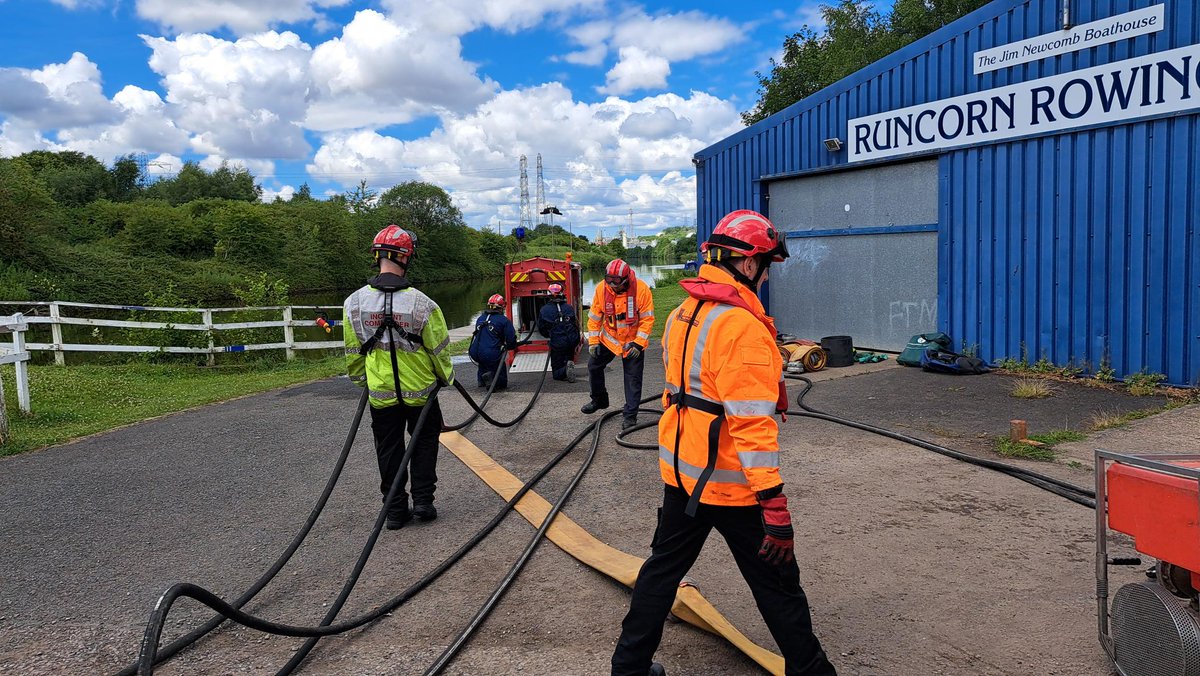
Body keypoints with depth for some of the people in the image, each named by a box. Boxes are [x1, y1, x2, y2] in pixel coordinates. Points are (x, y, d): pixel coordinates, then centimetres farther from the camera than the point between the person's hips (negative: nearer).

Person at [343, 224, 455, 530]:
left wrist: (360, 380, 17)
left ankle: (395, 510, 19)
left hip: (381, 393, 2)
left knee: (389, 450, 14)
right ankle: (423, 501, 16)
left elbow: (353, 352, 2)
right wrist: (446, 376, 10)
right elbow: (439, 349, -8)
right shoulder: (421, 303, -18)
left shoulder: (355, 302, -9)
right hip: (421, 391, -2)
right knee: (424, 444, 18)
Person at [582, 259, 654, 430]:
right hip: (608, 339, 3)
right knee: (593, 365, 10)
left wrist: (638, 344, -20)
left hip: (633, 342, -3)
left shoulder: (641, 289, -23)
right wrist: (593, 342, -5)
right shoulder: (601, 289, -15)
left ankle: (630, 414, 7)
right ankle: (599, 400, 31)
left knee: (633, 378, -2)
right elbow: (594, 317, -3)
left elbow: (647, 319, -16)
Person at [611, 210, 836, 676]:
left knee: (664, 566, 20)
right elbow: (751, 422, -26)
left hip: (679, 472, 8)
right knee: (777, 584, 9)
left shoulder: (682, 314, 7)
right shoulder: (742, 326, -22)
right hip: (731, 483, -8)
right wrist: (774, 503, -24)